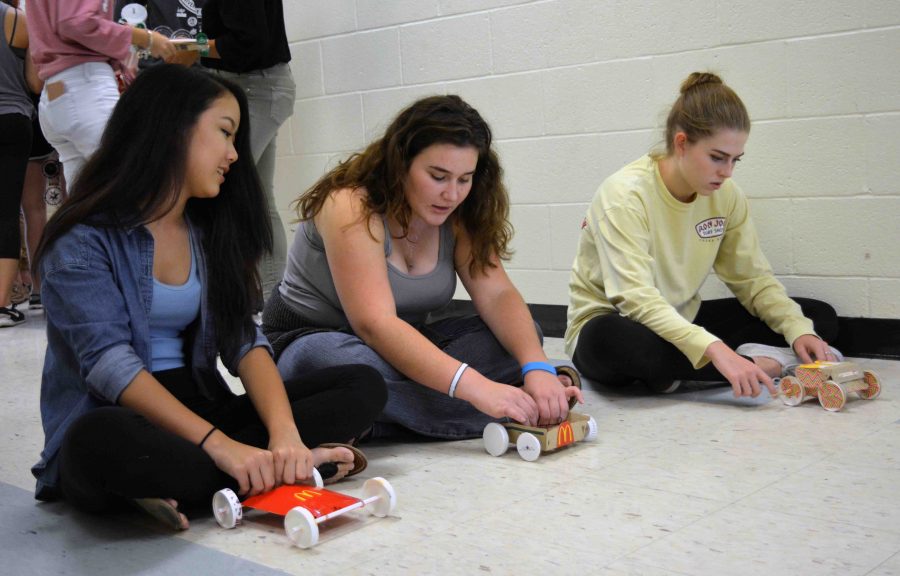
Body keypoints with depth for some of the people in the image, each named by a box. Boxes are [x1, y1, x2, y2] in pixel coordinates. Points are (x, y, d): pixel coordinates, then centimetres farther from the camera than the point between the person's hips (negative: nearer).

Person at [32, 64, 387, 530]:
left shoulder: (208, 231, 12)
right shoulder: (83, 237, -7)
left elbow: (244, 341, -1)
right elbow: (107, 361, -20)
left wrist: (284, 432, -20)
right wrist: (219, 444, -31)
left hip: (200, 412, 6)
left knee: (363, 386, -8)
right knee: (99, 443, -42)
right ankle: (281, 471, -26)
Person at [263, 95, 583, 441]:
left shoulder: (458, 217, -4)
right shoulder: (353, 208, -24)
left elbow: (497, 295, -13)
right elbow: (375, 323, -35)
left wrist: (537, 368, -34)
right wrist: (475, 387, -46)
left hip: (402, 346, 6)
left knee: (518, 334, -12)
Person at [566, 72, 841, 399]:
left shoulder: (726, 195, -4)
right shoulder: (625, 196, -22)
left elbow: (753, 278, 1)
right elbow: (637, 299, -33)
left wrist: (799, 331, -18)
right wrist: (714, 349, -45)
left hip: (681, 323, 6)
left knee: (820, 317, -2)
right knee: (609, 338, -43)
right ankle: (760, 363, -25)